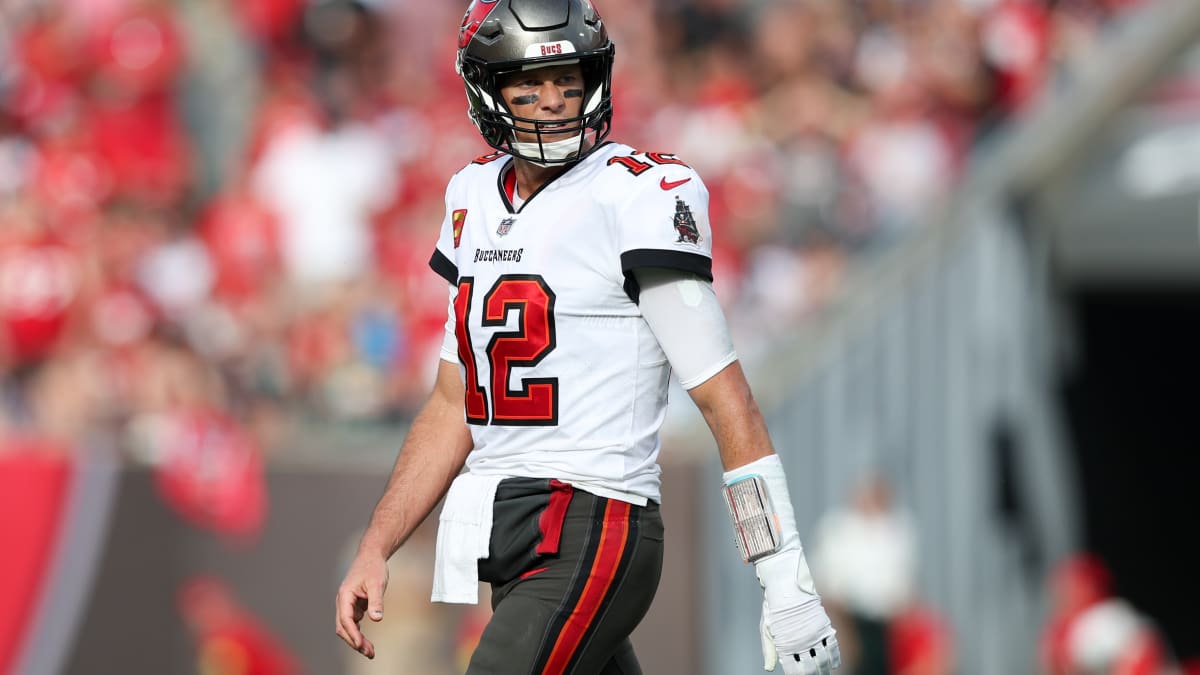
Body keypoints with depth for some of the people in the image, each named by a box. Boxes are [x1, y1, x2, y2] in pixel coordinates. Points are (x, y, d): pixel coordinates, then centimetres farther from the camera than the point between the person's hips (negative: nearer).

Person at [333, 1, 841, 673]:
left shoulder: (638, 200, -9)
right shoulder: (478, 201, 14)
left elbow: (727, 402, -11)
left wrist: (788, 587, -14)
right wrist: (374, 551, 14)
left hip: (590, 539, -7)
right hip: (512, 552, 8)